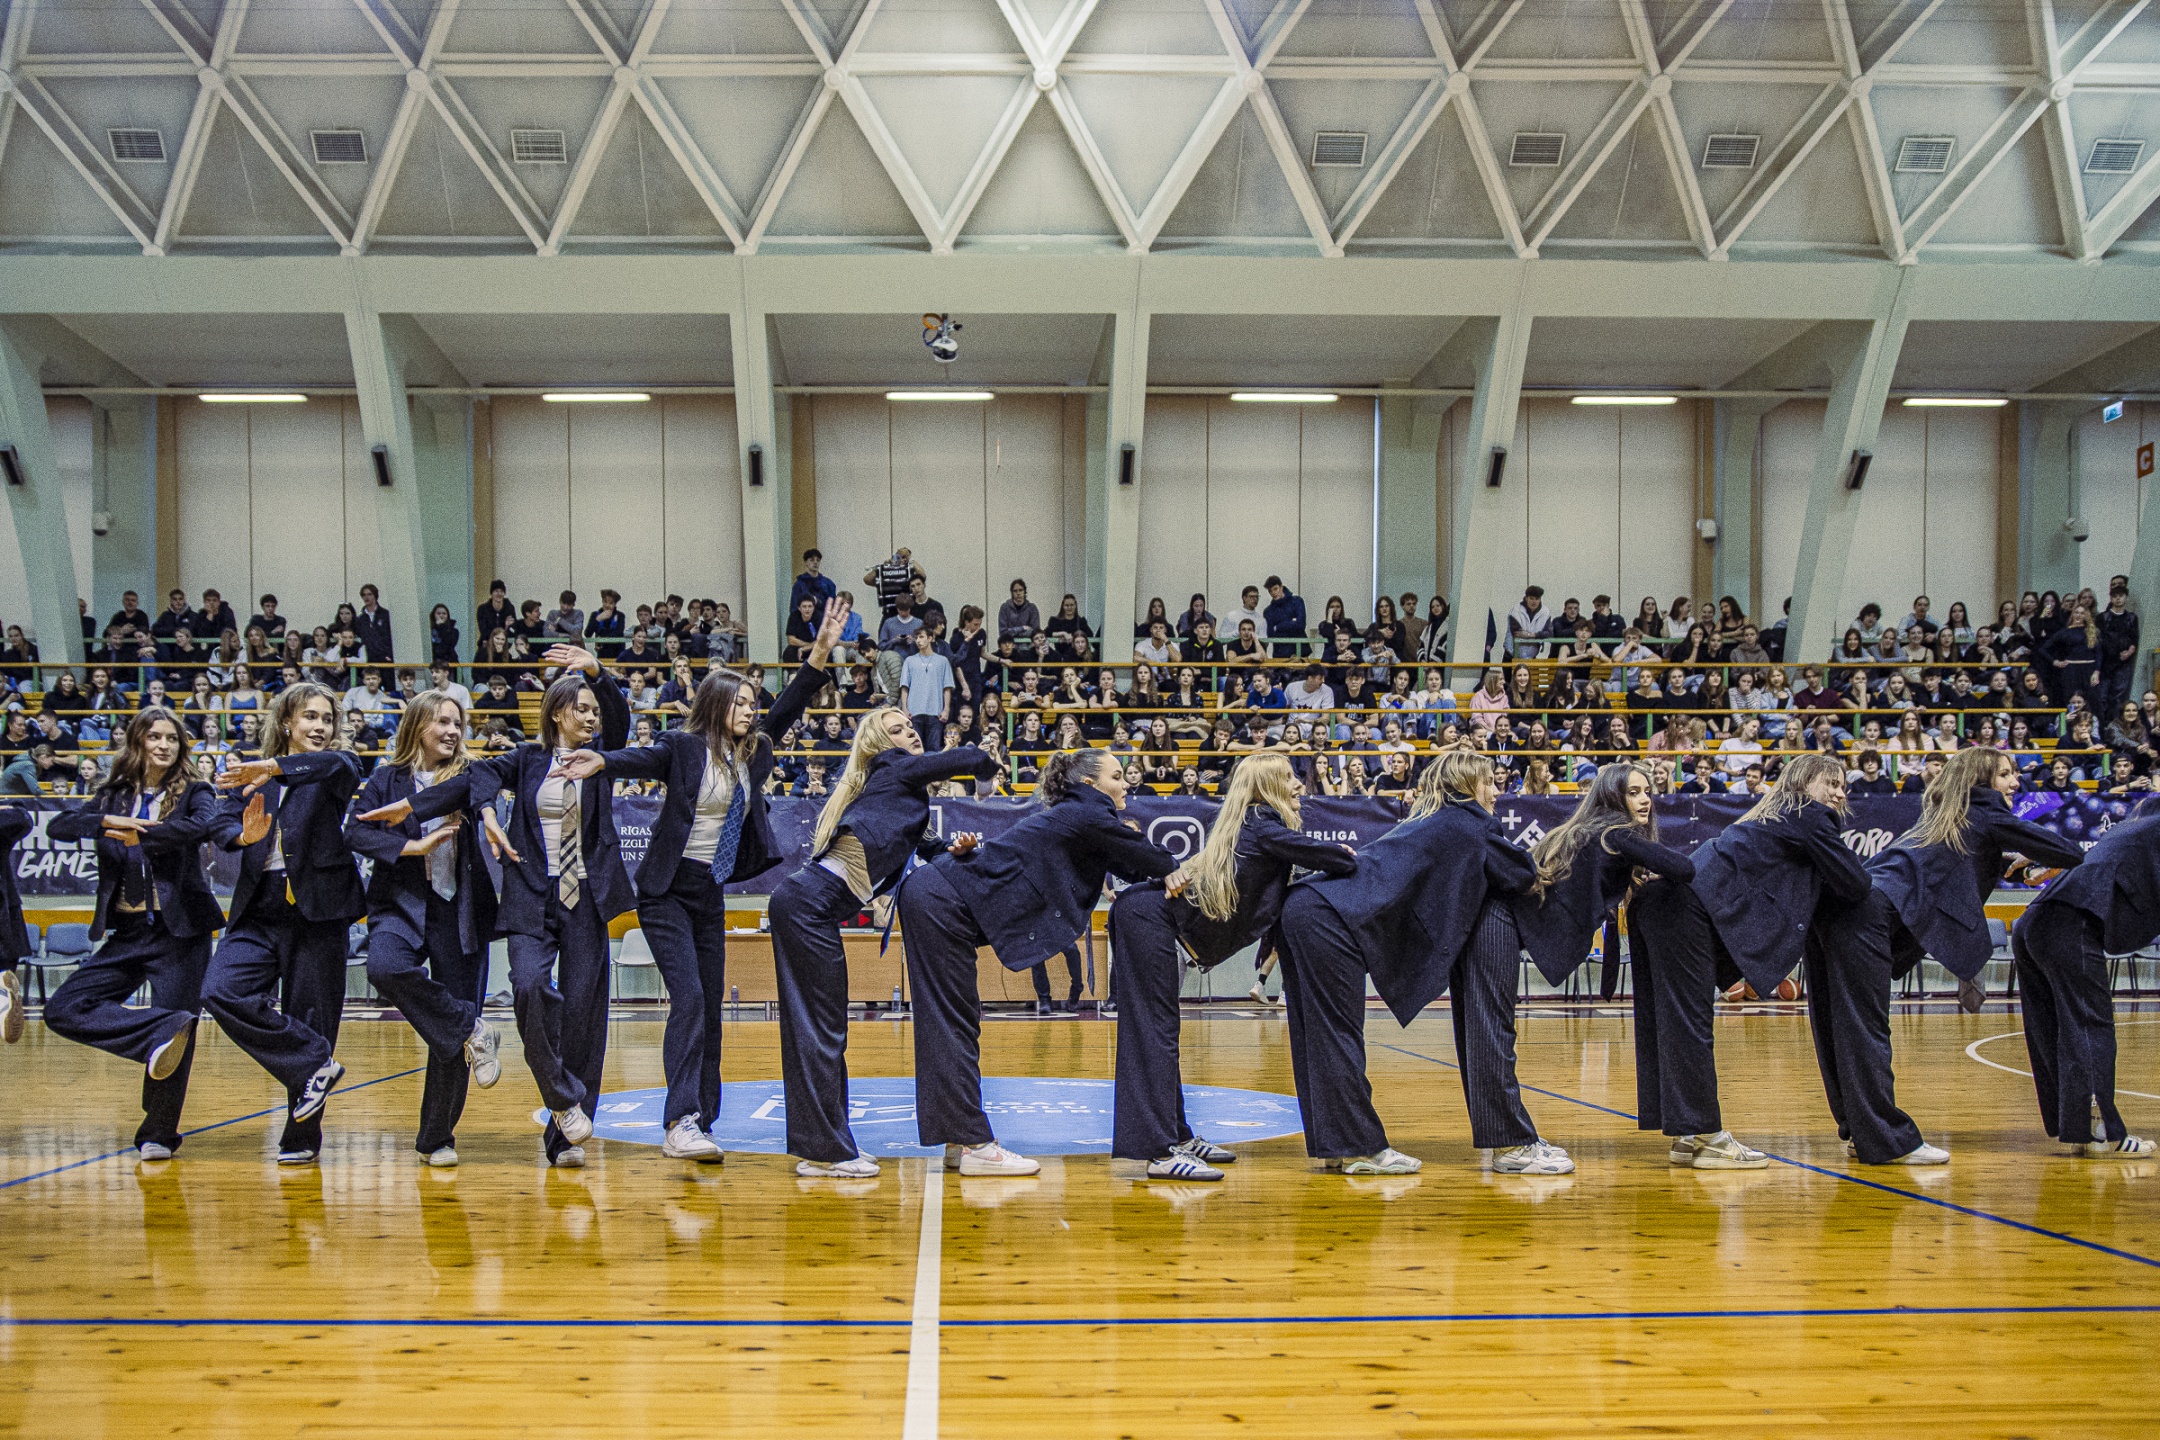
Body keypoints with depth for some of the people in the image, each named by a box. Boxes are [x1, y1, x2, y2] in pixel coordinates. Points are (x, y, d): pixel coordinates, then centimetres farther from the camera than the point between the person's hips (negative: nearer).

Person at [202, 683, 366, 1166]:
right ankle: (316, 1064, -7)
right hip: (259, 911, 3)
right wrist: (244, 836, -24)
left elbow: (337, 765, -23)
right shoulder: (251, 774, 13)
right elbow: (224, 819, -1)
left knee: (310, 1019, 1)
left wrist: (271, 768, -37)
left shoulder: (335, 771, 2)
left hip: (316, 913, -3)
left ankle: (302, 1137, 16)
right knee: (222, 992, -20)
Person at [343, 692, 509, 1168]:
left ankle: (437, 1139, 14)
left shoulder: (465, 773, 9)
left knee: (449, 1039, 0)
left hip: (458, 909, 0)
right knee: (384, 967, -36)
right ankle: (472, 1031, -17)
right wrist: (414, 846, -14)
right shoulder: (387, 779, 9)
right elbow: (356, 832, -2)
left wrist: (488, 815, -38)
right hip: (401, 903, 0)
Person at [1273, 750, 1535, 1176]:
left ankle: (1332, 1145, 14)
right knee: (1340, 1038, -5)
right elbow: (1522, 874, 6)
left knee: (1320, 1040, 9)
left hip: (1307, 909, 9)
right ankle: (1360, 1147, -1)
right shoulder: (1468, 825, 2)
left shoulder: (1429, 821, 28)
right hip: (1332, 920, -9)